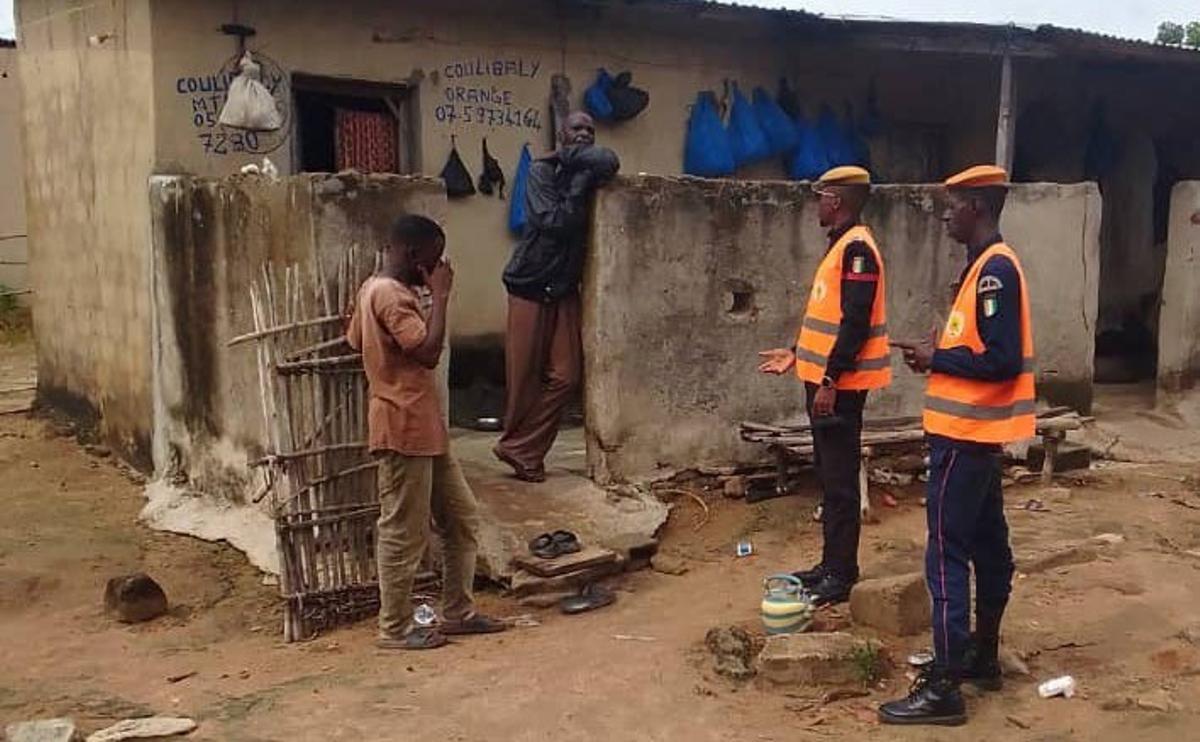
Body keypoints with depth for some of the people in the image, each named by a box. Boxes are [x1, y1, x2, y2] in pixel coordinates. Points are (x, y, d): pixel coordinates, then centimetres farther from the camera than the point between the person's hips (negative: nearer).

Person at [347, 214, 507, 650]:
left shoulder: (377, 288, 13)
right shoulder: (391, 294, -17)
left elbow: (354, 340, 23)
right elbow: (429, 351, -25)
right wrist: (440, 296, -15)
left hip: (426, 431, 10)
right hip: (404, 431, -10)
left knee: (462, 517, 14)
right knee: (404, 533, 0)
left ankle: (458, 613, 23)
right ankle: (395, 629, 12)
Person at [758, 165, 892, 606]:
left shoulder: (857, 248, -16)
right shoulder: (842, 245, 15)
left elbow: (855, 323, -22)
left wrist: (829, 380, -23)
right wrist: (798, 355, 20)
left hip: (840, 386, -10)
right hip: (826, 380, 10)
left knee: (840, 482, -3)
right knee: (830, 478, 15)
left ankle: (841, 575, 4)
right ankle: (833, 564, 24)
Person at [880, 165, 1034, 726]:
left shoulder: (994, 269, -18)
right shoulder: (991, 265, 13)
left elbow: (1003, 361, -24)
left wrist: (936, 359, -14)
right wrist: (941, 353, 5)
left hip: (966, 434, -11)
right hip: (977, 432, 11)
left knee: (947, 555, -8)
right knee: (987, 545, 17)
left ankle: (944, 689, -3)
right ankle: (982, 658, 29)